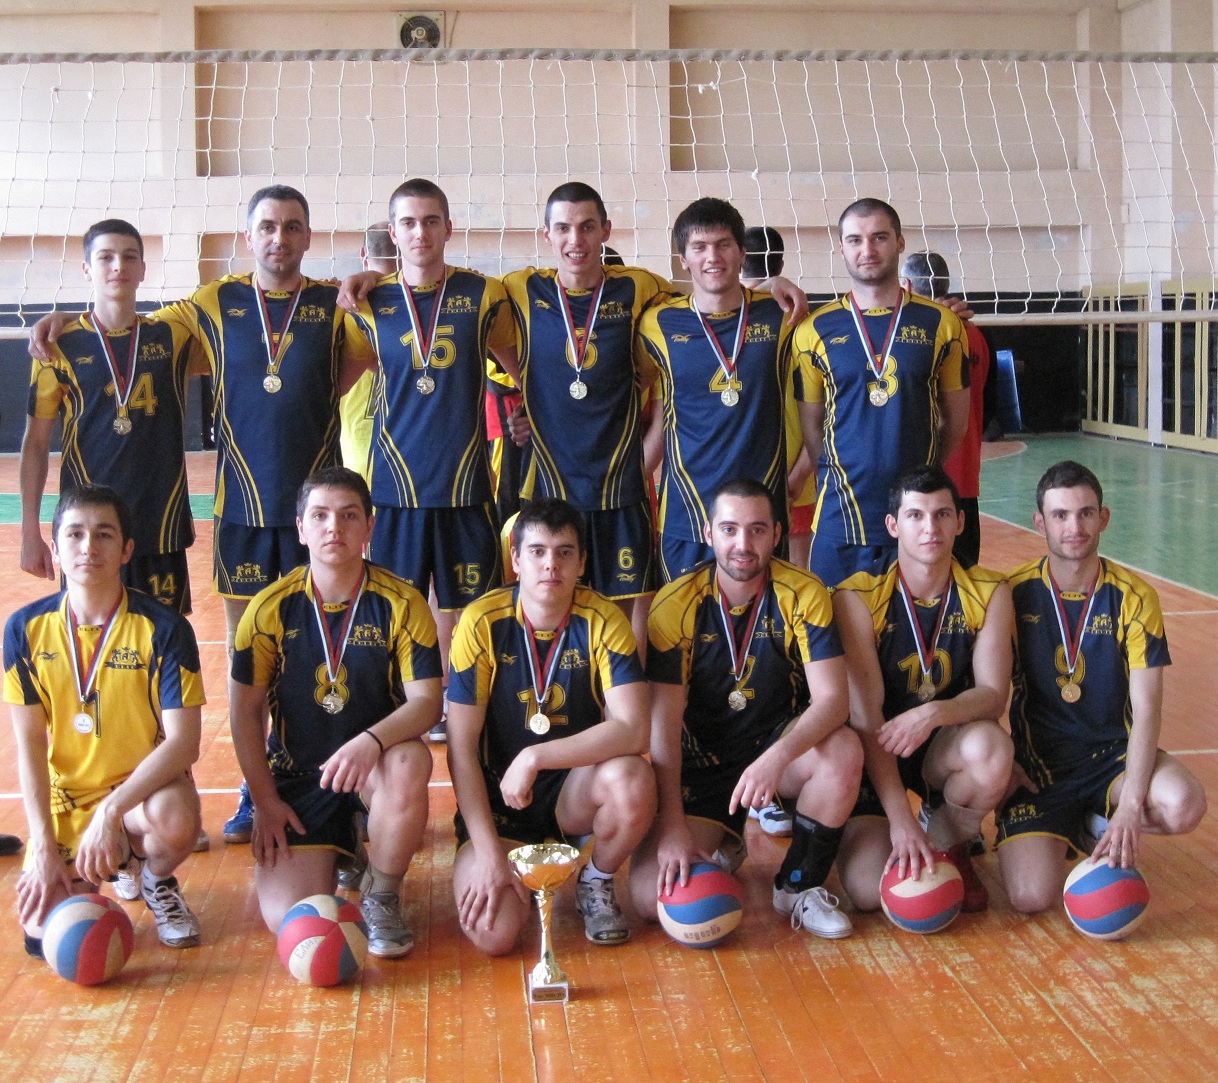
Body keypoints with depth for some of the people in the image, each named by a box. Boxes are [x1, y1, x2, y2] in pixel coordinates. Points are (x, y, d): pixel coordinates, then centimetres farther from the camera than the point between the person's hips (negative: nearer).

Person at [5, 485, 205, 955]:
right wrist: (44, 848, -10)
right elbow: (30, 744, -3)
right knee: (43, 930, -16)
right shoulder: (26, 629, -5)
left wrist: (111, 810, -30)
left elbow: (184, 741, -19)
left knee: (175, 820, -37)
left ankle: (155, 879, 2)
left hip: (144, 785, -2)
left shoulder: (164, 629, -14)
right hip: (65, 794, 2)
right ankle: (119, 862, 18)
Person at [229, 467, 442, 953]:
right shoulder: (271, 608, -5)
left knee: (410, 766, -38)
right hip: (296, 776, 1)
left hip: (374, 765, 0)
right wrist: (265, 800, -4)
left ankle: (381, 898, -9)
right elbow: (245, 710, 0)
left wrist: (372, 740, -33)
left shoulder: (401, 604, -8)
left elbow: (427, 701, -14)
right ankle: (336, 853, 21)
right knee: (290, 921, -17)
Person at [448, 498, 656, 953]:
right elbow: (461, 747, -13)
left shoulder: (602, 621, -12)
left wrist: (534, 757, -30)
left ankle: (596, 885, 0)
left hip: (575, 790, 1)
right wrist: (489, 853, -19)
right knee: (491, 933, -23)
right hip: (496, 796, -1)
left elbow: (633, 729, -24)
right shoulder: (482, 622, -14)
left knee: (632, 779, -33)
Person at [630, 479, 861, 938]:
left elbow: (832, 699, -22)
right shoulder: (676, 605, -15)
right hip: (701, 761, -1)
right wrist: (673, 825, -24)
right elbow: (664, 721, -16)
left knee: (845, 752, -33)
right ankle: (722, 844, 18)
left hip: (779, 743, 1)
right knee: (652, 895, -19)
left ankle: (799, 886, -7)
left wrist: (776, 759, -41)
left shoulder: (802, 594, -14)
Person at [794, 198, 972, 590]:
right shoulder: (816, 330, 3)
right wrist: (845, 477, 7)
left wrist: (920, 474, 13)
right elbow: (810, 424, 9)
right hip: (841, 516, 0)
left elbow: (956, 419, 11)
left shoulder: (940, 324, 4)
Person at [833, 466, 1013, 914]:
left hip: (946, 751, 2)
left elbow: (993, 694, -13)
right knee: (868, 890, -23)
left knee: (990, 748, -34)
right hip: (879, 759, -2)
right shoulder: (858, 598, -15)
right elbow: (865, 713, -19)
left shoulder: (988, 593, -6)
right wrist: (898, 817, -27)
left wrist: (935, 713, -36)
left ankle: (948, 847, -2)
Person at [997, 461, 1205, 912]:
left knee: (1184, 806, -32)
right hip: (1038, 760, -1)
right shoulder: (1014, 593, -7)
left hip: (1111, 751, 1)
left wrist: (1131, 805, -27)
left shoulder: (1133, 597, -7)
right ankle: (1057, 831, 13)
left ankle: (1097, 825, 2)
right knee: (1031, 896, -23)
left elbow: (1146, 709, -14)